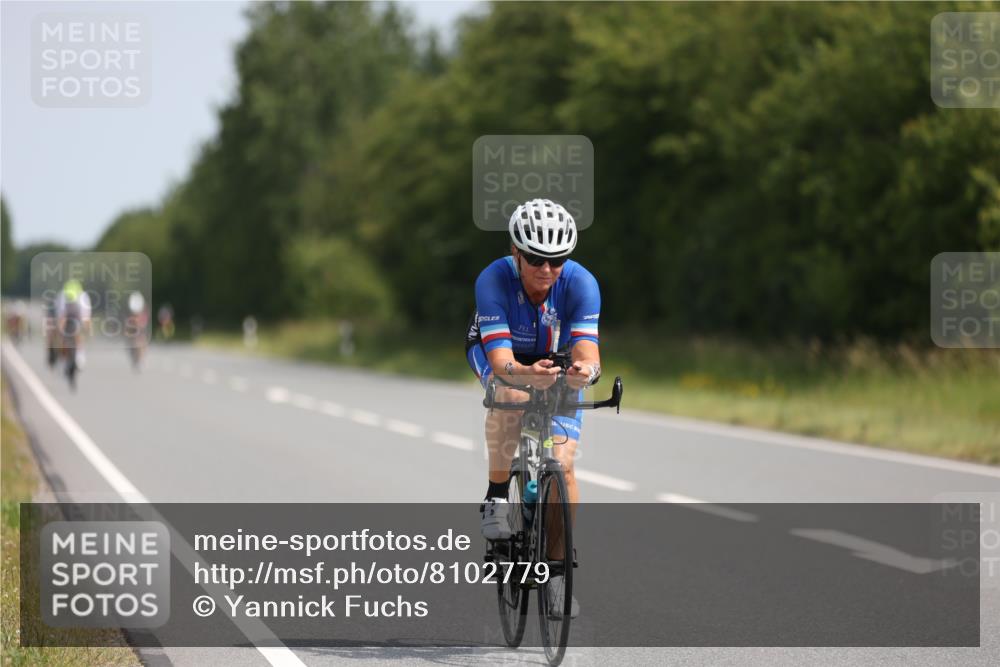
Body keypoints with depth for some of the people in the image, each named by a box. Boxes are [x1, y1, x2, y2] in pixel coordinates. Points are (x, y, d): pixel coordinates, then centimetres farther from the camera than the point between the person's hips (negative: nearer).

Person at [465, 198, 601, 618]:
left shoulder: (581, 284, -31)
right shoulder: (493, 281, -35)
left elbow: (586, 350, -40)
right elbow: (501, 362, -43)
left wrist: (585, 370, -64)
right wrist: (526, 374, -65)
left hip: (556, 360, 1)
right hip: (495, 352, -1)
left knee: (562, 466, -13)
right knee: (512, 394, -38)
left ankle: (560, 569, 2)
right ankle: (496, 497, -19)